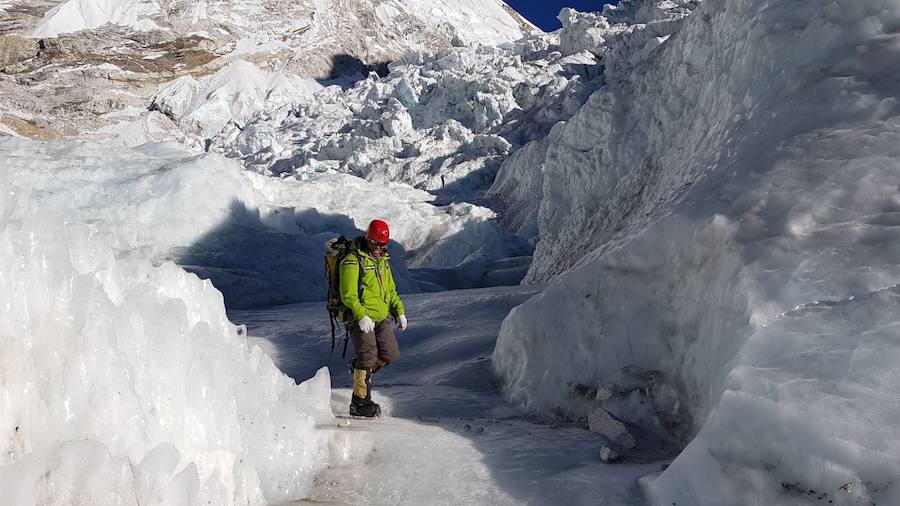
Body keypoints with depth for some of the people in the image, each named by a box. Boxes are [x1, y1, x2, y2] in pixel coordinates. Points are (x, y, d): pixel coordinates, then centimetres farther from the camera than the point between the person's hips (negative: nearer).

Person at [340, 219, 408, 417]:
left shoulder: (382, 260, 15)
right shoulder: (353, 260, -11)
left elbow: (390, 289, 23)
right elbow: (348, 295, -17)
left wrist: (399, 311, 12)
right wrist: (361, 316, -27)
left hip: (382, 318, 7)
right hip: (361, 319, -7)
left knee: (391, 354, 3)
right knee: (367, 359, -5)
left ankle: (359, 368, 29)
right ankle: (360, 403, 7)